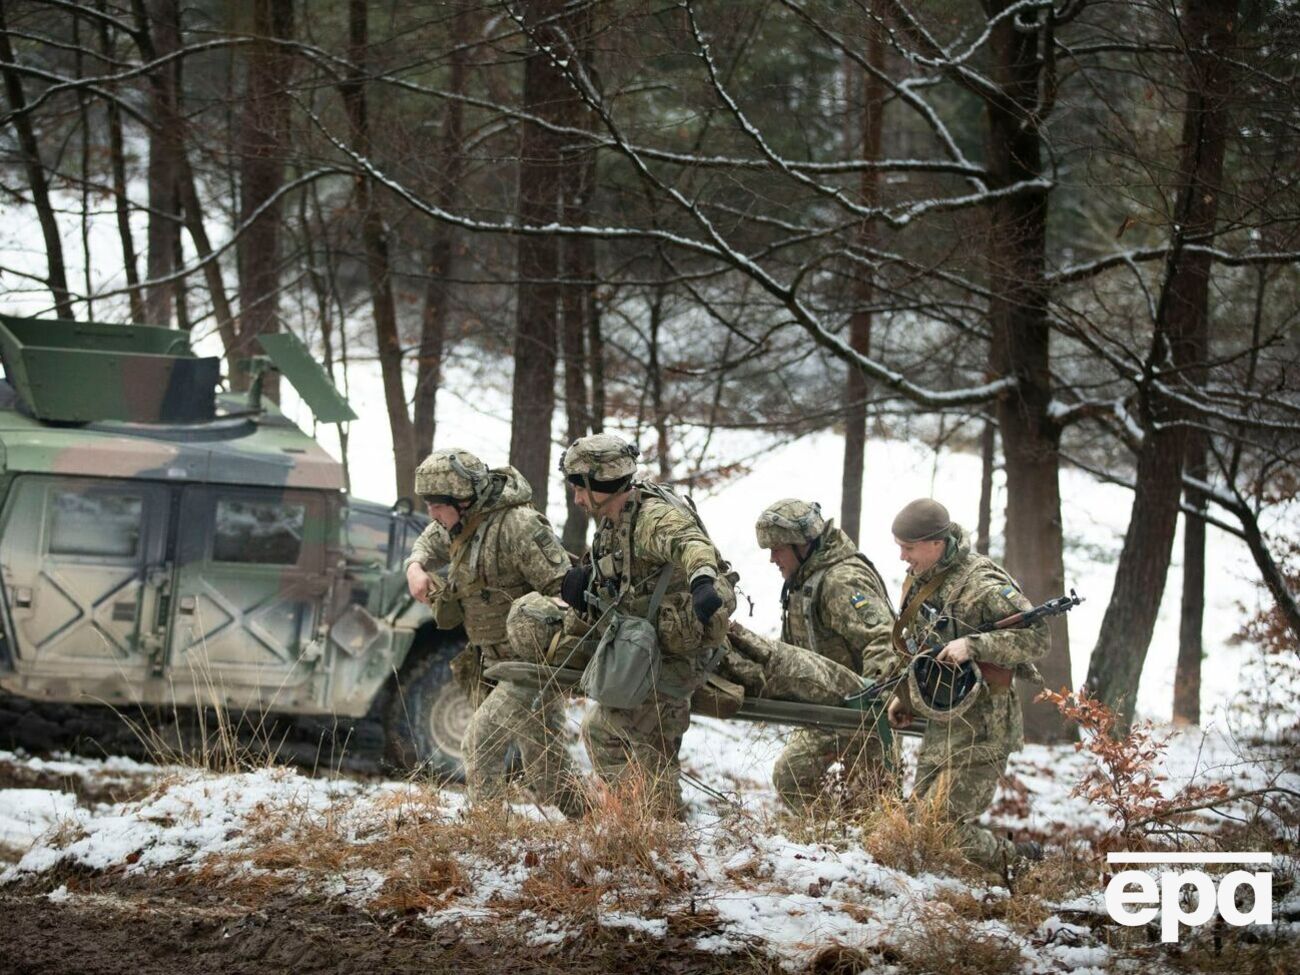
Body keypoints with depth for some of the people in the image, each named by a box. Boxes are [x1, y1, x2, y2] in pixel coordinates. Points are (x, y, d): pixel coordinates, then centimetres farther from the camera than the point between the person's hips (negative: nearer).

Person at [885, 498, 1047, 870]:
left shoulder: (982, 584, -18)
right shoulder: (919, 581, 9)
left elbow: (1037, 638, -24)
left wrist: (973, 644, -31)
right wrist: (903, 695, 19)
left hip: (980, 731, -9)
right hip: (940, 725, 9)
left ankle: (1017, 862, 7)